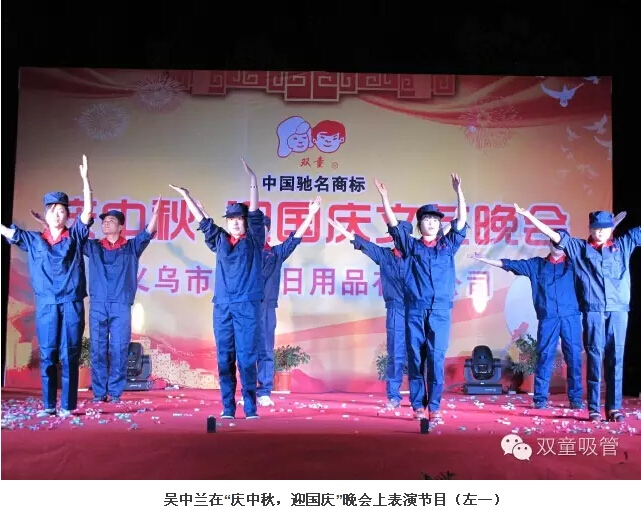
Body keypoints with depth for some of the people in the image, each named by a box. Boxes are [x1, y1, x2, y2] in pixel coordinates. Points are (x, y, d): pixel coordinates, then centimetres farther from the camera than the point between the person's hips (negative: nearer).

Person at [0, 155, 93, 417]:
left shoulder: (75, 236, 6)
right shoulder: (33, 239, 11)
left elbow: (87, 212, -4)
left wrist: (85, 179, -11)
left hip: (72, 304, -2)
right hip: (46, 305, 2)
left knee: (69, 356, 0)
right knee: (47, 355, 4)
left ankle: (68, 406, 4)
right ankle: (49, 405, 11)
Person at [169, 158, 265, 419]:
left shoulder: (254, 240, 7)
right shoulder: (220, 240, 15)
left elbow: (255, 214, -2)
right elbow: (203, 221, 19)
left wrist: (252, 181, -8)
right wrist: (186, 196, 18)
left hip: (247, 305, -3)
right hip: (222, 306, 3)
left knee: (246, 357, -5)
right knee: (224, 358, 3)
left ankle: (250, 407, 1)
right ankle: (228, 407, 9)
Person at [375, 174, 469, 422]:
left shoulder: (448, 245, 15)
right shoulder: (411, 246, 13)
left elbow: (461, 222, 7)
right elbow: (394, 225, 6)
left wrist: (459, 193, -2)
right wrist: (384, 197, -1)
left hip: (440, 311, 0)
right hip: (415, 310, 0)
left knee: (436, 359, -3)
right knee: (415, 359, 1)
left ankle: (434, 408, 1)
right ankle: (418, 406, 8)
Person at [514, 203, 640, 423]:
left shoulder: (623, 245, 14)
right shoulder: (580, 247, 9)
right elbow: (552, 234, 6)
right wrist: (528, 215, 2)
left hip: (618, 310, 2)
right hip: (593, 310, -1)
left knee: (616, 359, 3)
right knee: (595, 358, -1)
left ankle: (614, 407, 7)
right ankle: (594, 408, 3)